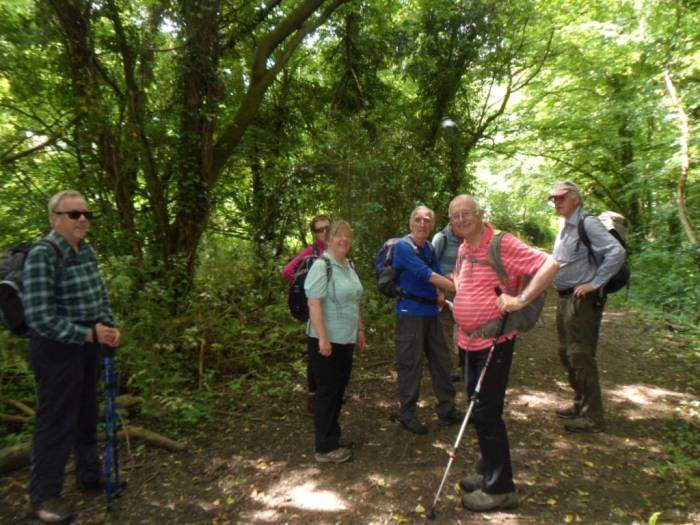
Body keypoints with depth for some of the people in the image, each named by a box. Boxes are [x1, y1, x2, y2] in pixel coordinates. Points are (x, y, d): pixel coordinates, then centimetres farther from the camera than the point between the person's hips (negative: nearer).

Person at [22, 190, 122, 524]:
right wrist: (89, 335, -21)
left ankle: (89, 474, 41)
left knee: (87, 414, 21)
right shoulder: (42, 255, -19)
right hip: (58, 349, -7)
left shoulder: (87, 252, 3)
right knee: (56, 422, 6)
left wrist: (109, 326, -5)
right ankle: (44, 495, 27)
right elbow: (40, 317, -22)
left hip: (87, 345, 7)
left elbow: (100, 295, 11)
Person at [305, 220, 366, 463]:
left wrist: (360, 330, 19)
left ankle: (333, 439, 31)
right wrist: (323, 338, -23)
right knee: (327, 393, 2)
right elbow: (314, 303, -20)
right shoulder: (322, 265, -14)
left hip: (346, 340, 8)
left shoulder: (349, 266, 12)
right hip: (326, 341, -8)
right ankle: (325, 448, 16)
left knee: (338, 391, 16)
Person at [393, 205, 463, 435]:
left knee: (442, 361, 13)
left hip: (431, 312, 8)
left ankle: (447, 410, 27)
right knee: (410, 364, 0)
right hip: (410, 312, -8)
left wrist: (440, 293, -3)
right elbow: (427, 275, -21)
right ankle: (407, 415, 16)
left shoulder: (430, 248, 12)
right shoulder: (403, 246, -13)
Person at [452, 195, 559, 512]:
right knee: (478, 408, 18)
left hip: (494, 342, -8)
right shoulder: (463, 249, 8)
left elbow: (550, 265, -24)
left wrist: (521, 300, -27)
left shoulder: (502, 244, -16)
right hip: (469, 341, 8)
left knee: (486, 413, -2)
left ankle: (500, 488, 15)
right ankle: (487, 472, 36)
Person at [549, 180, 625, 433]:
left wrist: (595, 283, -22)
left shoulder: (588, 224, -14)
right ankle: (580, 404, 33)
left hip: (582, 300, -10)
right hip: (565, 298, 10)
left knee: (581, 357, -4)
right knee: (566, 354, 17)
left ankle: (592, 417, 9)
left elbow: (617, 252, -25)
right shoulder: (565, 228, 15)